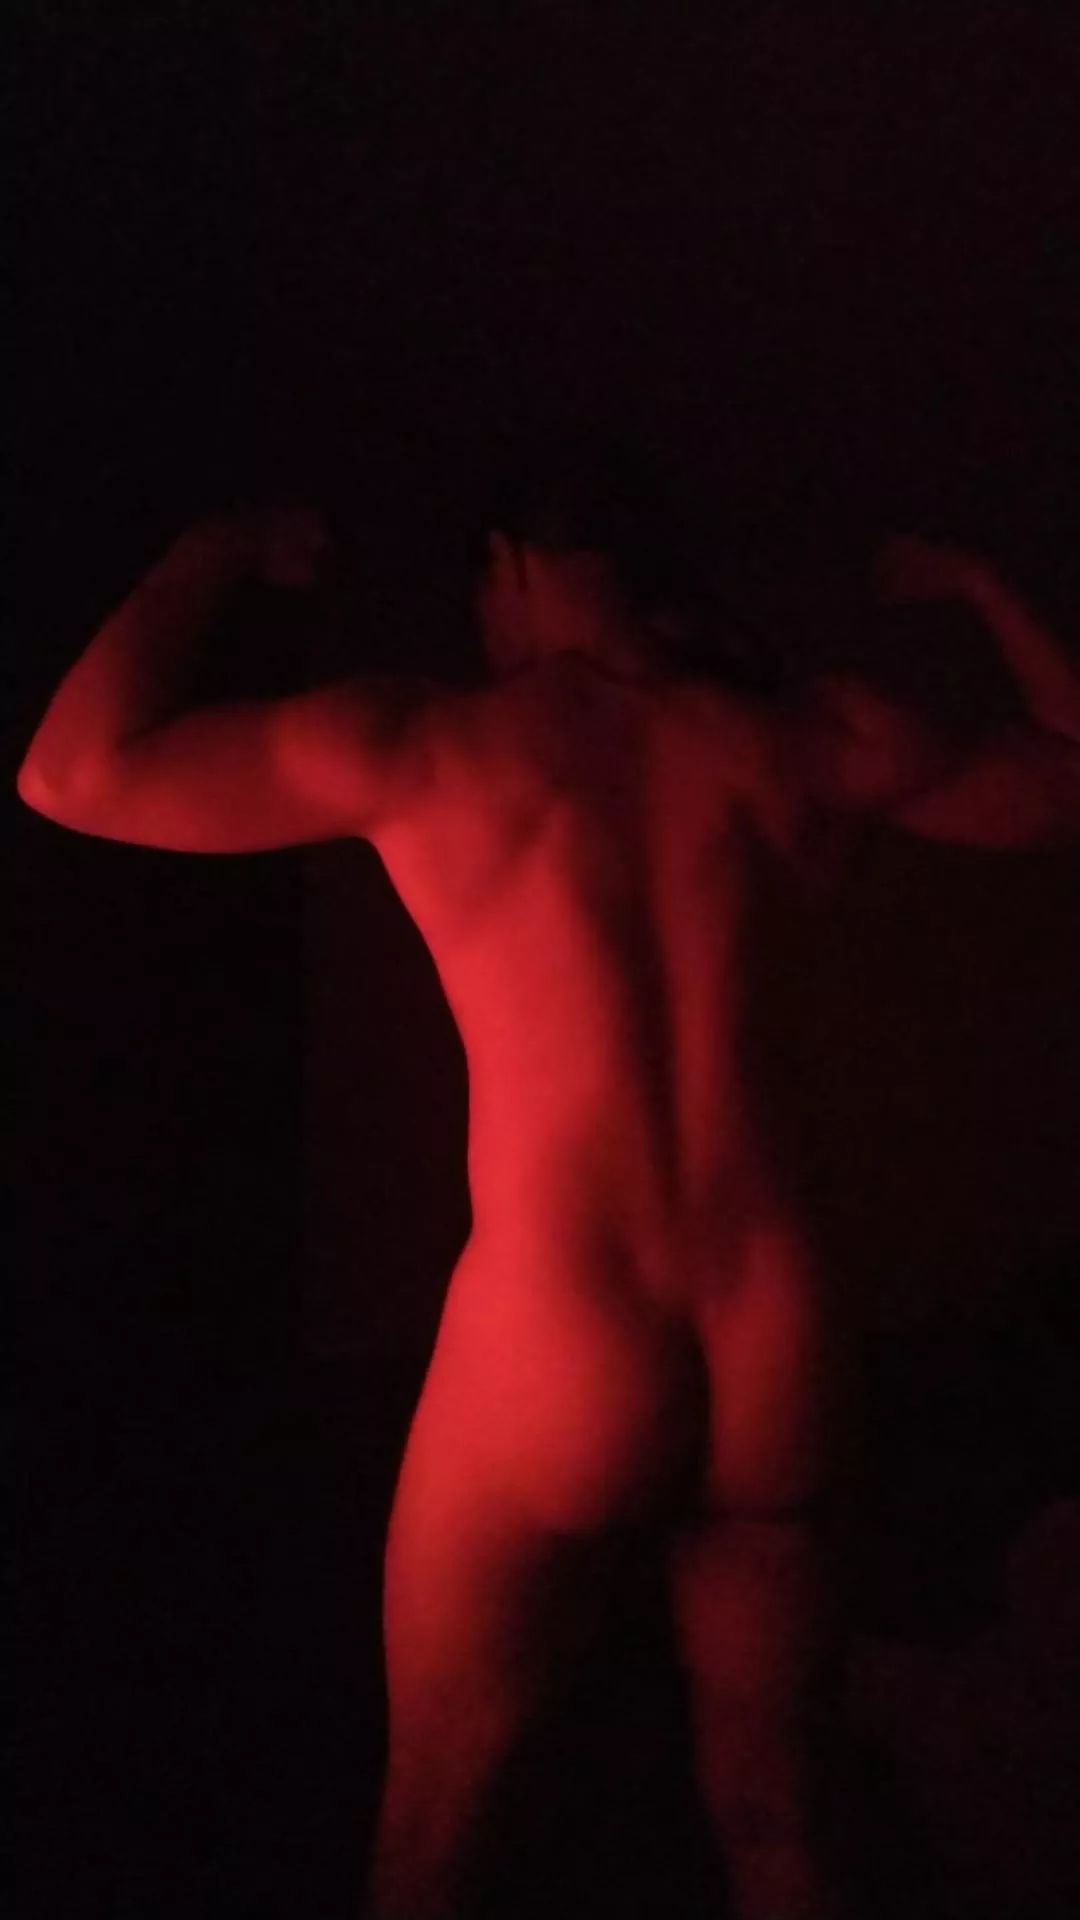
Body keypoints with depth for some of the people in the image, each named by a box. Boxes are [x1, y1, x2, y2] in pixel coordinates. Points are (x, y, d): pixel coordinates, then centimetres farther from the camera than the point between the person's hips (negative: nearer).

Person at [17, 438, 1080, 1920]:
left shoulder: (426, 743, -2)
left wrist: (205, 564, 17)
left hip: (547, 1367, -3)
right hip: (783, 1362, 3)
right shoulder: (803, 744, 5)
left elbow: (74, 771, 5)